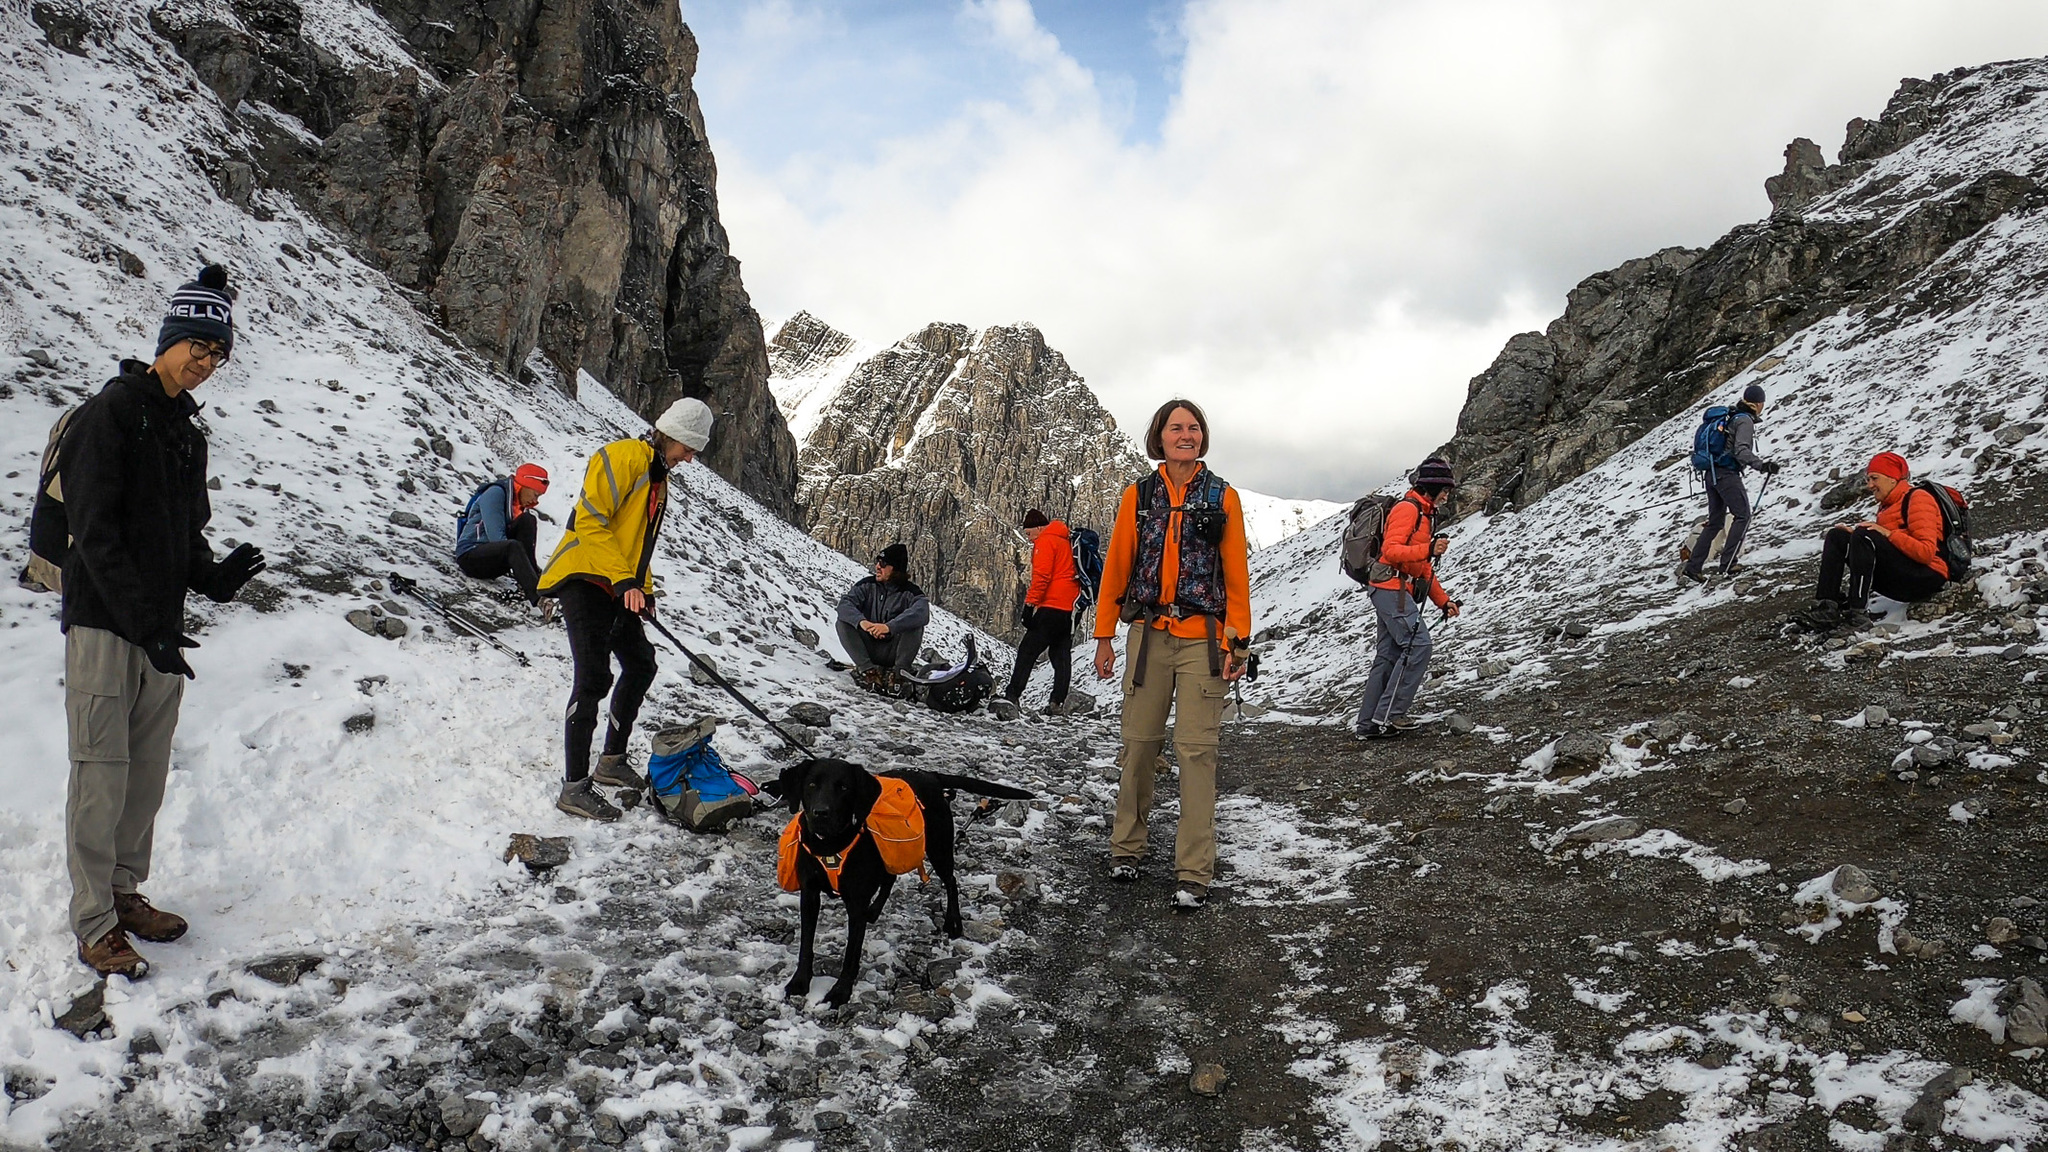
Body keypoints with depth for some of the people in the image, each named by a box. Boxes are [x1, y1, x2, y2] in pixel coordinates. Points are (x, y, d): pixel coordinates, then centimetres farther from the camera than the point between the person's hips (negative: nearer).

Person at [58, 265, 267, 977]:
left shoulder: (187, 432, 15)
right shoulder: (112, 412, -8)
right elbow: (94, 532, -16)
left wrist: (213, 577, -4)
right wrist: (144, 621, -23)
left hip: (161, 629, 7)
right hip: (103, 625, -7)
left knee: (148, 775, 13)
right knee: (101, 777, -2)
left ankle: (126, 892, 27)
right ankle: (94, 925, 7)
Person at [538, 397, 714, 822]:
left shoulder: (658, 475, 19)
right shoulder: (624, 457, -12)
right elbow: (590, 523, -22)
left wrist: (640, 588, 16)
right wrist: (624, 581, -26)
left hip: (618, 589, 10)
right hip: (585, 580, -10)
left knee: (640, 665, 16)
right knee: (594, 679, -13)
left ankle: (611, 762, 29)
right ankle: (574, 787, -9)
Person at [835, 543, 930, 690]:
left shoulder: (911, 592, -8)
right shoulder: (866, 585, 1)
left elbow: (922, 613, -30)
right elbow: (845, 603, -15)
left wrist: (889, 626, -45)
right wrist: (861, 621, -38)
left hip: (892, 652, -3)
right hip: (867, 650, 3)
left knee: (915, 625, -25)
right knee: (843, 623, -18)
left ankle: (899, 672, -25)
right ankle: (868, 669, -29)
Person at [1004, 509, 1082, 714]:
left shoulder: (1045, 542, -5)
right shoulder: (1066, 541, 22)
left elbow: (1041, 576, -15)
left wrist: (1030, 604, -15)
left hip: (1051, 607, -9)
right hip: (1070, 608, 9)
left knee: (1028, 651, -7)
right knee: (1062, 656, 7)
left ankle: (1012, 695, -11)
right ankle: (1057, 702, 3)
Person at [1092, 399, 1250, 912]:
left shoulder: (1222, 497, 5)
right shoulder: (1138, 496, 7)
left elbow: (1236, 572, 4)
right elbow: (1116, 566, 9)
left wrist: (1237, 640, -2)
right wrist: (1105, 636, 6)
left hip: (1203, 639, -1)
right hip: (1148, 635, 2)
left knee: (1197, 749, -4)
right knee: (1139, 743, 5)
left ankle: (1194, 873, 1)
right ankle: (1127, 846, 23)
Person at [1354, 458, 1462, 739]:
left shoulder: (1422, 515, 24)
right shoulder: (1407, 508, -8)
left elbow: (1424, 569, 25)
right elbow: (1391, 550, -21)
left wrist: (1443, 602, 18)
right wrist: (1429, 550, -31)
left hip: (1394, 593, 10)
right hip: (1393, 588, -10)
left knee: (1390, 656, 8)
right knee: (1418, 645, -16)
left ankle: (1369, 722, 9)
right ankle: (1389, 713, -15)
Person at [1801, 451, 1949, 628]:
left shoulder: (1917, 499, -6)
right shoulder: (1887, 506, 19)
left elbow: (1926, 552, -18)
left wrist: (1887, 534, -19)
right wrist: (1855, 534, -3)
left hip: (1927, 576, -8)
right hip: (1899, 582, 8)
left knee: (1864, 536, -27)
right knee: (1836, 536, 1)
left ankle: (1856, 611, -29)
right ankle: (1826, 607, -17)